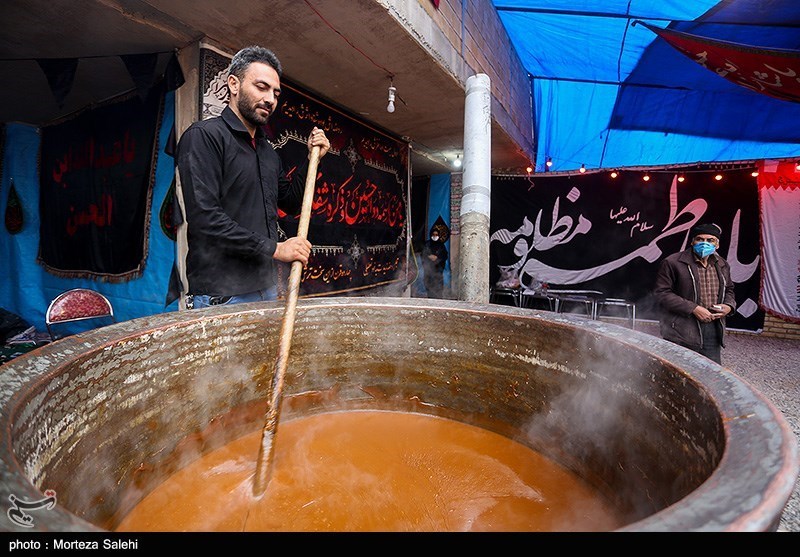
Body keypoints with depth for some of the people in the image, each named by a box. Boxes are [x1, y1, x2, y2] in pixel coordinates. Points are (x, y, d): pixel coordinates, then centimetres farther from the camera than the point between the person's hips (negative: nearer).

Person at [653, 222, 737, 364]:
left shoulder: (722, 265, 14)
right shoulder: (672, 263, -9)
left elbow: (728, 290, 29)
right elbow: (661, 293, -12)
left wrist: (729, 305, 6)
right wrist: (693, 308, -17)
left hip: (713, 331, 6)